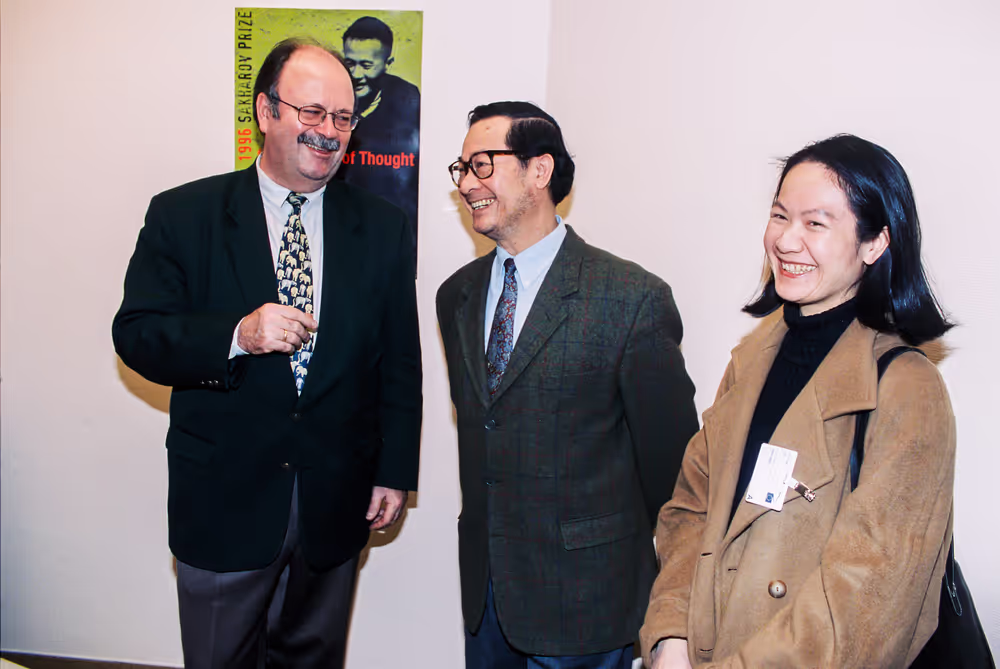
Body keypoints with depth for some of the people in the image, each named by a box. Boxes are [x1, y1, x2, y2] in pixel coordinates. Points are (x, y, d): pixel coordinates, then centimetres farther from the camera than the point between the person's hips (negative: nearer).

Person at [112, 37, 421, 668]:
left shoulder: (383, 227, 1)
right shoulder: (183, 215, -4)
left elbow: (400, 361, 4)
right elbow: (136, 334, -8)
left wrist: (394, 472, 3)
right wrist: (238, 335, -25)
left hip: (337, 502, 2)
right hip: (223, 503, -1)